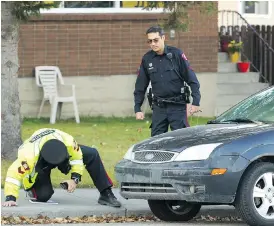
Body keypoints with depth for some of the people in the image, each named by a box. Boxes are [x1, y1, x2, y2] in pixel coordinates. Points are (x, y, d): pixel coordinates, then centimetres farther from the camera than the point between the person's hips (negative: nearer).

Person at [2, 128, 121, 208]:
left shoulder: (68, 142, -35)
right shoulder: (29, 154, -46)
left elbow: (77, 157, -15)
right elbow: (14, 174, -45)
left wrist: (75, 179, -20)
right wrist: (10, 198, -50)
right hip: (39, 164, -3)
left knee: (92, 154, -17)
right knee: (43, 195, -23)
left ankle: (106, 194, -7)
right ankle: (32, 188, 16)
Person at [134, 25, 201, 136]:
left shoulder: (176, 54, -6)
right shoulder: (147, 59, 5)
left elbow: (192, 79, -6)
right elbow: (140, 86, 12)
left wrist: (195, 102, -12)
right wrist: (137, 109, 8)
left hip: (177, 106, -4)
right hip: (158, 107, 4)